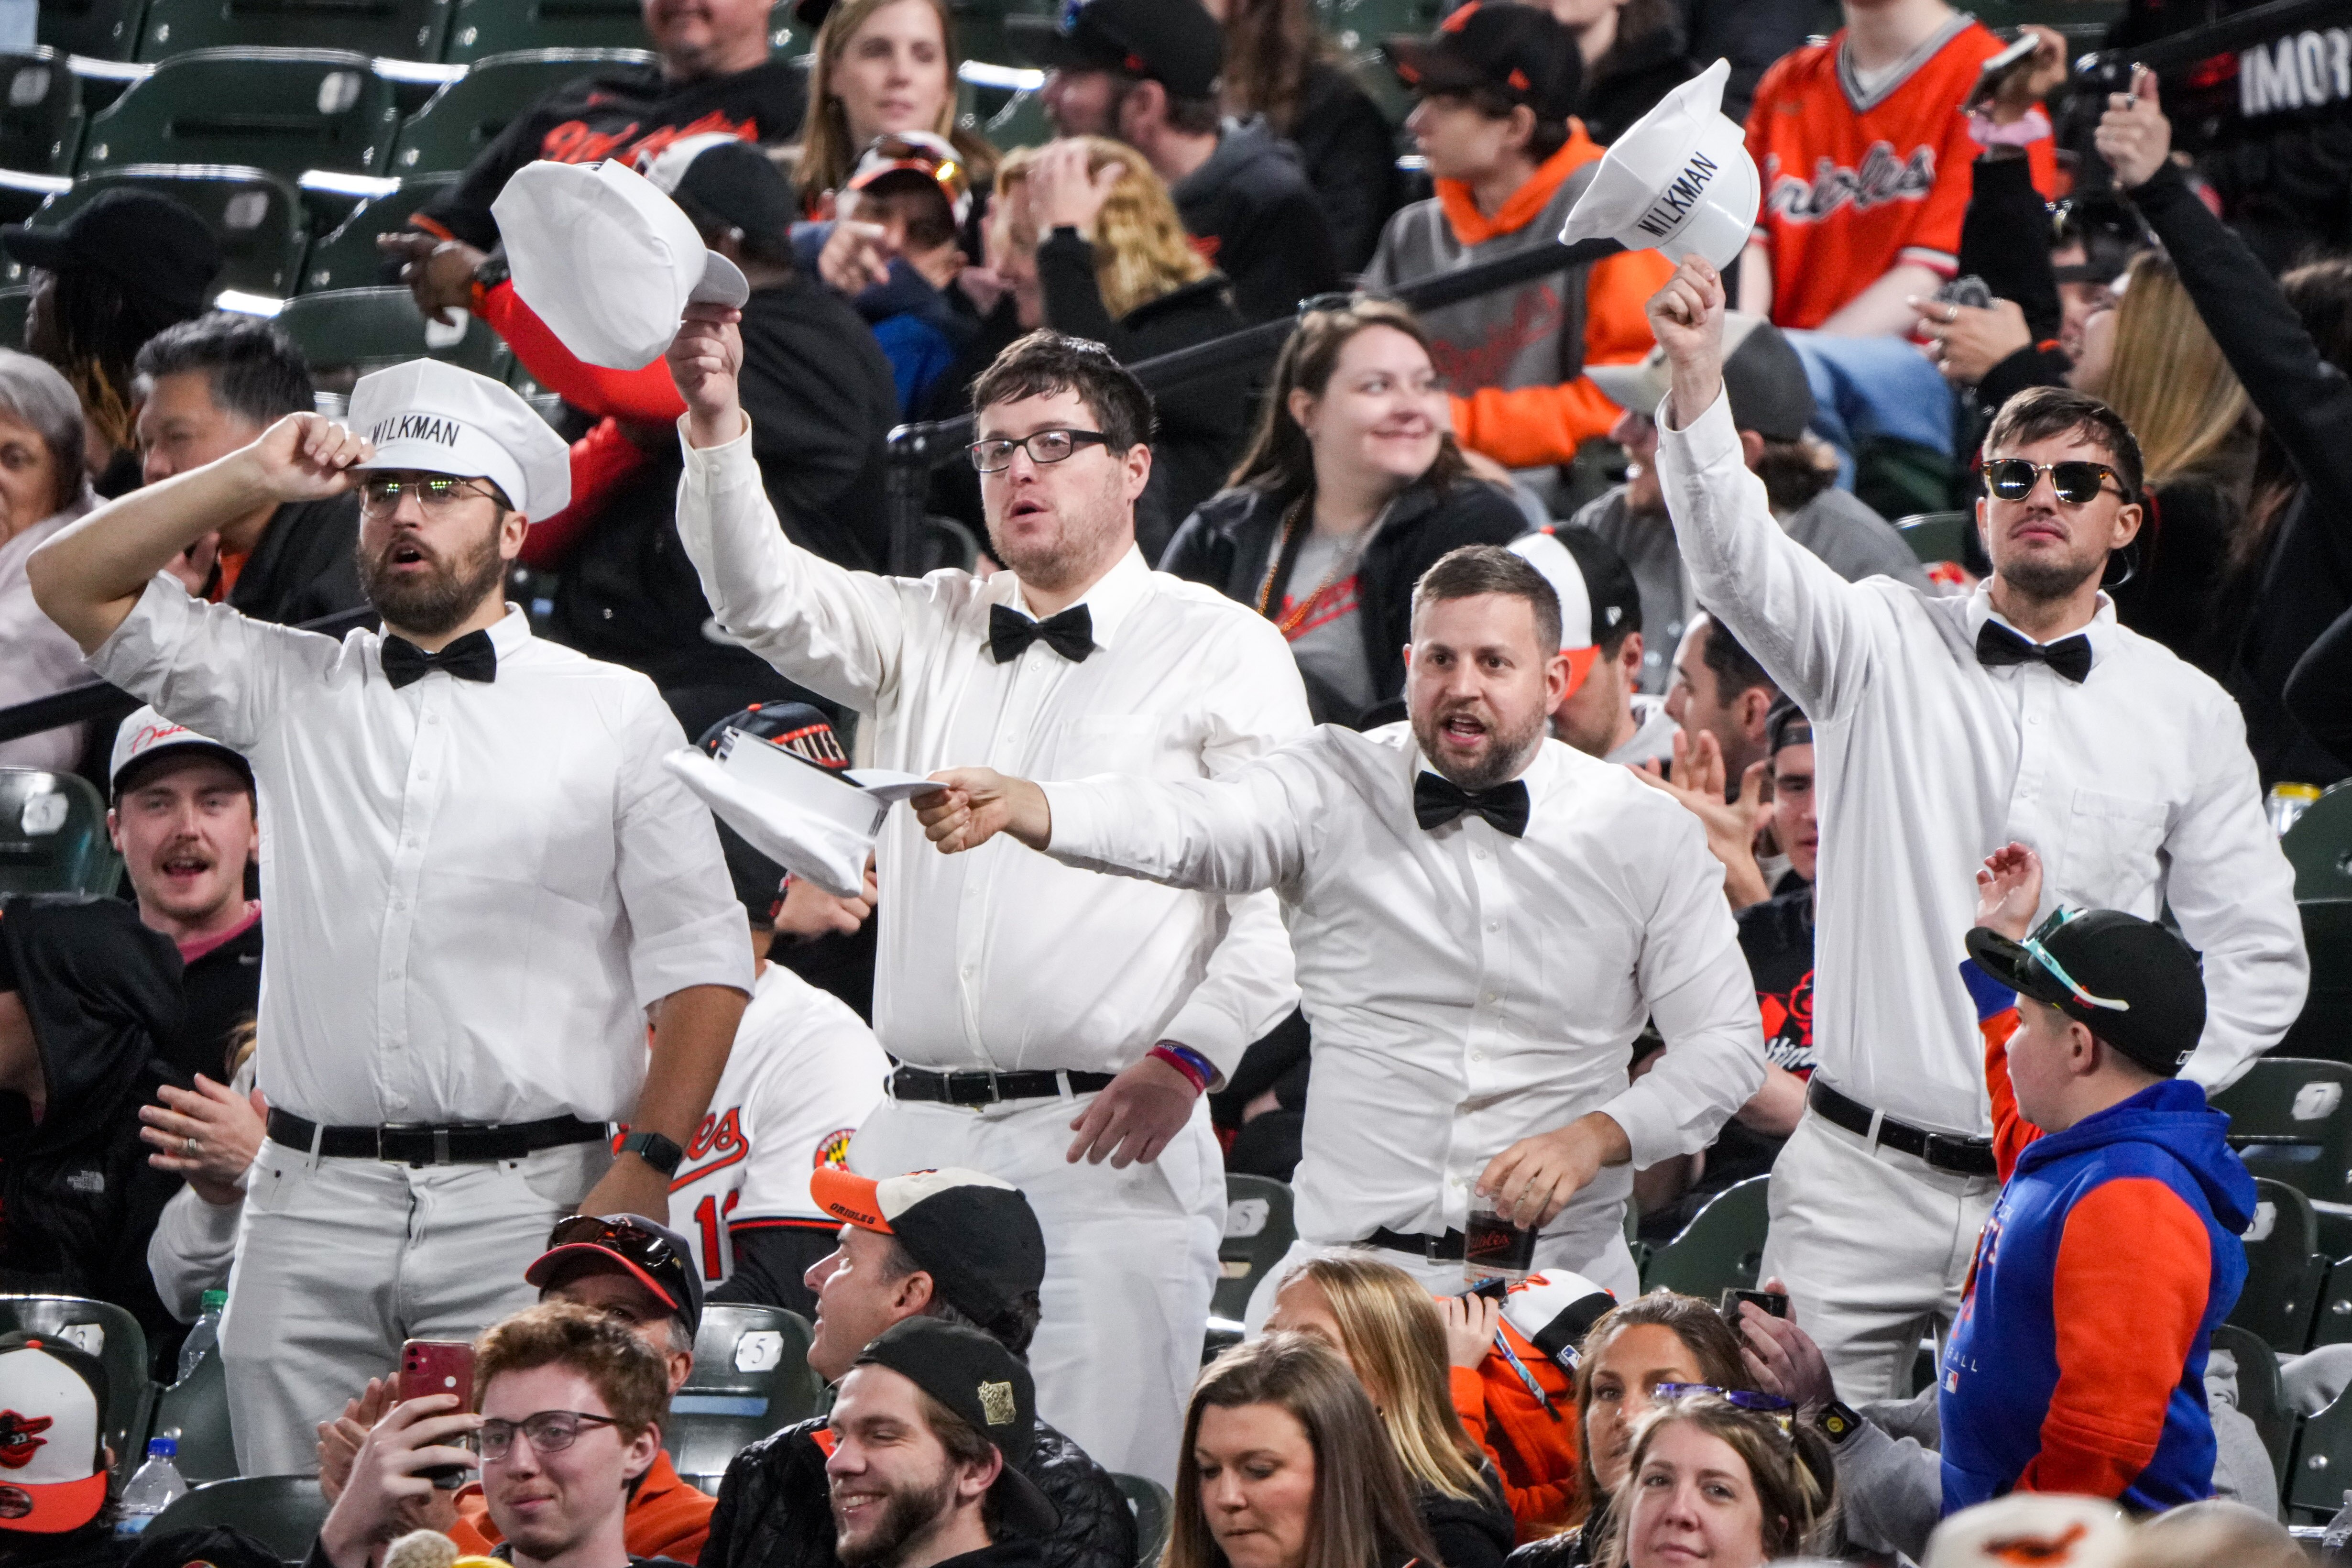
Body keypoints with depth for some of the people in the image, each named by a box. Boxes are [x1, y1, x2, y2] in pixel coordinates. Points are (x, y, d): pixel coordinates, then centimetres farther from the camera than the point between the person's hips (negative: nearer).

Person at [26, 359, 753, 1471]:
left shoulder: (613, 713, 8)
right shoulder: (290, 689, 15)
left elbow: (701, 961, 4)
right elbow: (73, 588, 11)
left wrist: (646, 1168, -8)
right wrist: (250, 480, 4)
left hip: (523, 1207, -2)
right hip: (311, 1202, 2)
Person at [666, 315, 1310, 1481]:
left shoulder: (1223, 651, 6)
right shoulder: (928, 632, 20)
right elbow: (763, 598, 4)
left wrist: (1188, 1059, -13)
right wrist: (716, 421, -11)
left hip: (1110, 1141, -4)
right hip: (915, 1141, 4)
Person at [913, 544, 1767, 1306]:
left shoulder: (1642, 832, 3)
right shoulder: (1339, 787, 1)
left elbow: (1727, 1043, 6)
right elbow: (1188, 825, -18)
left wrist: (1594, 1137, -11)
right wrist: (1014, 804, -37)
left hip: (1558, 1274, 0)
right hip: (1347, 1271, 0)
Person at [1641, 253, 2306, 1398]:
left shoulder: (2189, 714, 7)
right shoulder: (1887, 648, 5)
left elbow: (2257, 960, 9)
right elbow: (1741, 563, -13)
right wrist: (1696, 380, -30)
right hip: (1859, 1177, 0)